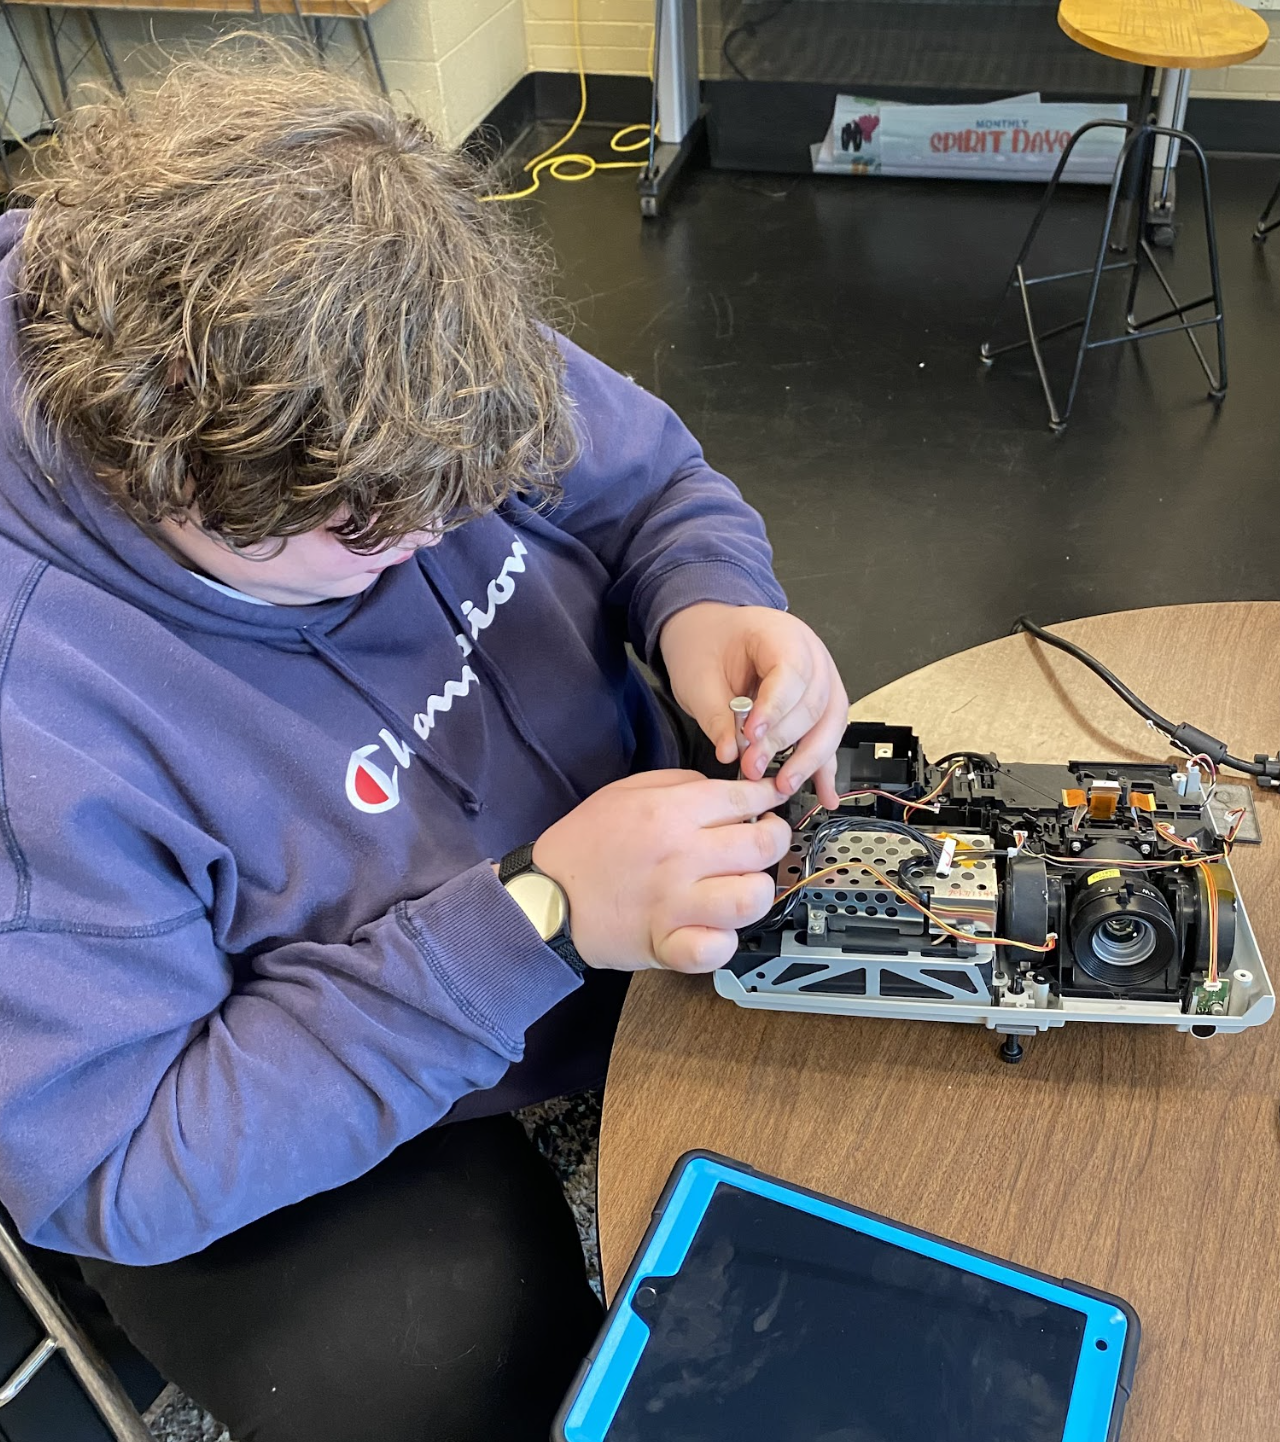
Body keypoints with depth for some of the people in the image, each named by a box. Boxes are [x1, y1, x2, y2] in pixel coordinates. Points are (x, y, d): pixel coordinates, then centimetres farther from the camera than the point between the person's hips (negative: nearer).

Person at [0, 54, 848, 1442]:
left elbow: (653, 481, -1)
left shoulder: (372, 359, -16)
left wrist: (709, 601, -25)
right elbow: (118, 1170, -27)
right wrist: (533, 921, -35)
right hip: (308, 1150, -4)